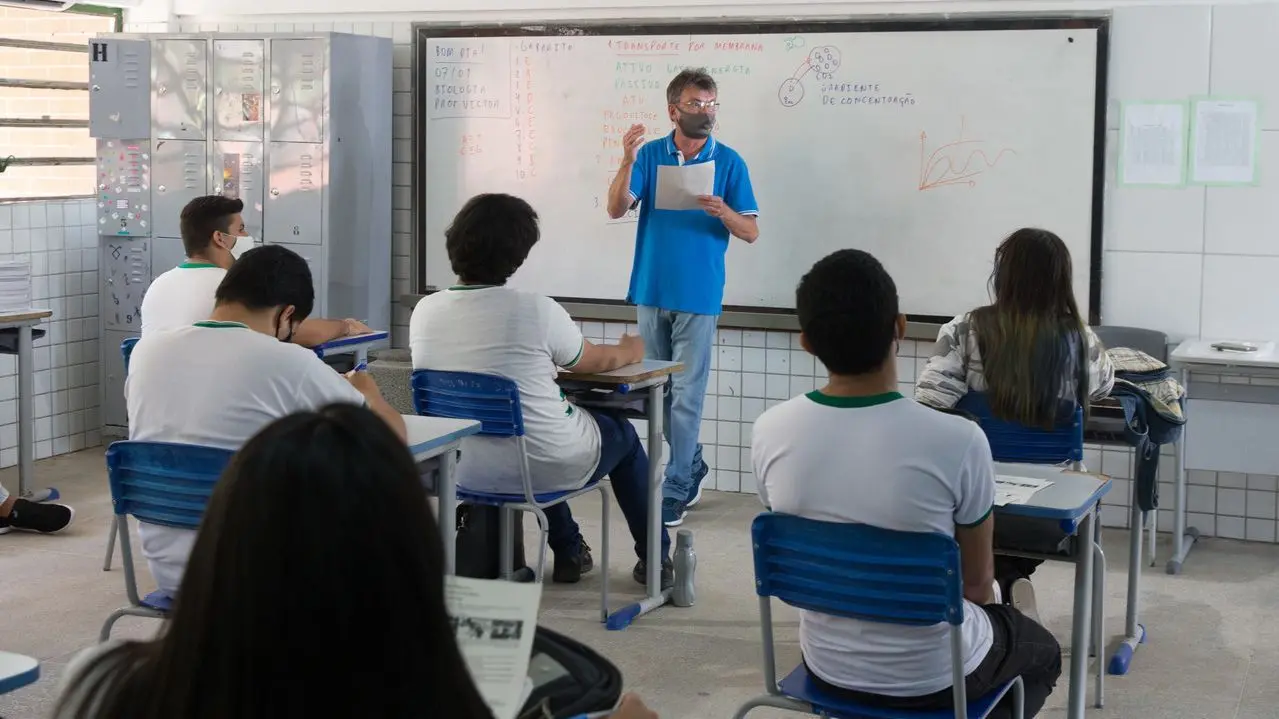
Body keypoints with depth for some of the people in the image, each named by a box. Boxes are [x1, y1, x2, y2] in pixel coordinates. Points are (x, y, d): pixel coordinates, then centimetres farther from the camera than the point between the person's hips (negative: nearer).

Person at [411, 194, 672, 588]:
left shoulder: (424, 311, -9)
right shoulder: (536, 310, -21)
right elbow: (595, 361, -1)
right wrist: (631, 351, 21)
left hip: (465, 471, 4)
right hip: (547, 469, -4)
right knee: (621, 432, 27)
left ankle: (569, 552, 46)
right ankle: (655, 560, 38)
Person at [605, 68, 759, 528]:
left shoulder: (729, 162, -1)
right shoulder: (649, 155, 3)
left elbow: (751, 232, -1)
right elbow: (616, 209, -8)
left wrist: (723, 213, -22)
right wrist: (627, 161, -23)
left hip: (699, 296, -3)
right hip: (651, 291, 3)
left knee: (687, 394, -4)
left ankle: (676, 489, 2)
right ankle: (692, 466, 30)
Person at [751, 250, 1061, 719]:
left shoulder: (770, 432, -16)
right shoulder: (957, 441, -27)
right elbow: (977, 583, -11)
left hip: (827, 664, 4)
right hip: (931, 677, -4)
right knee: (1042, 653, 31)